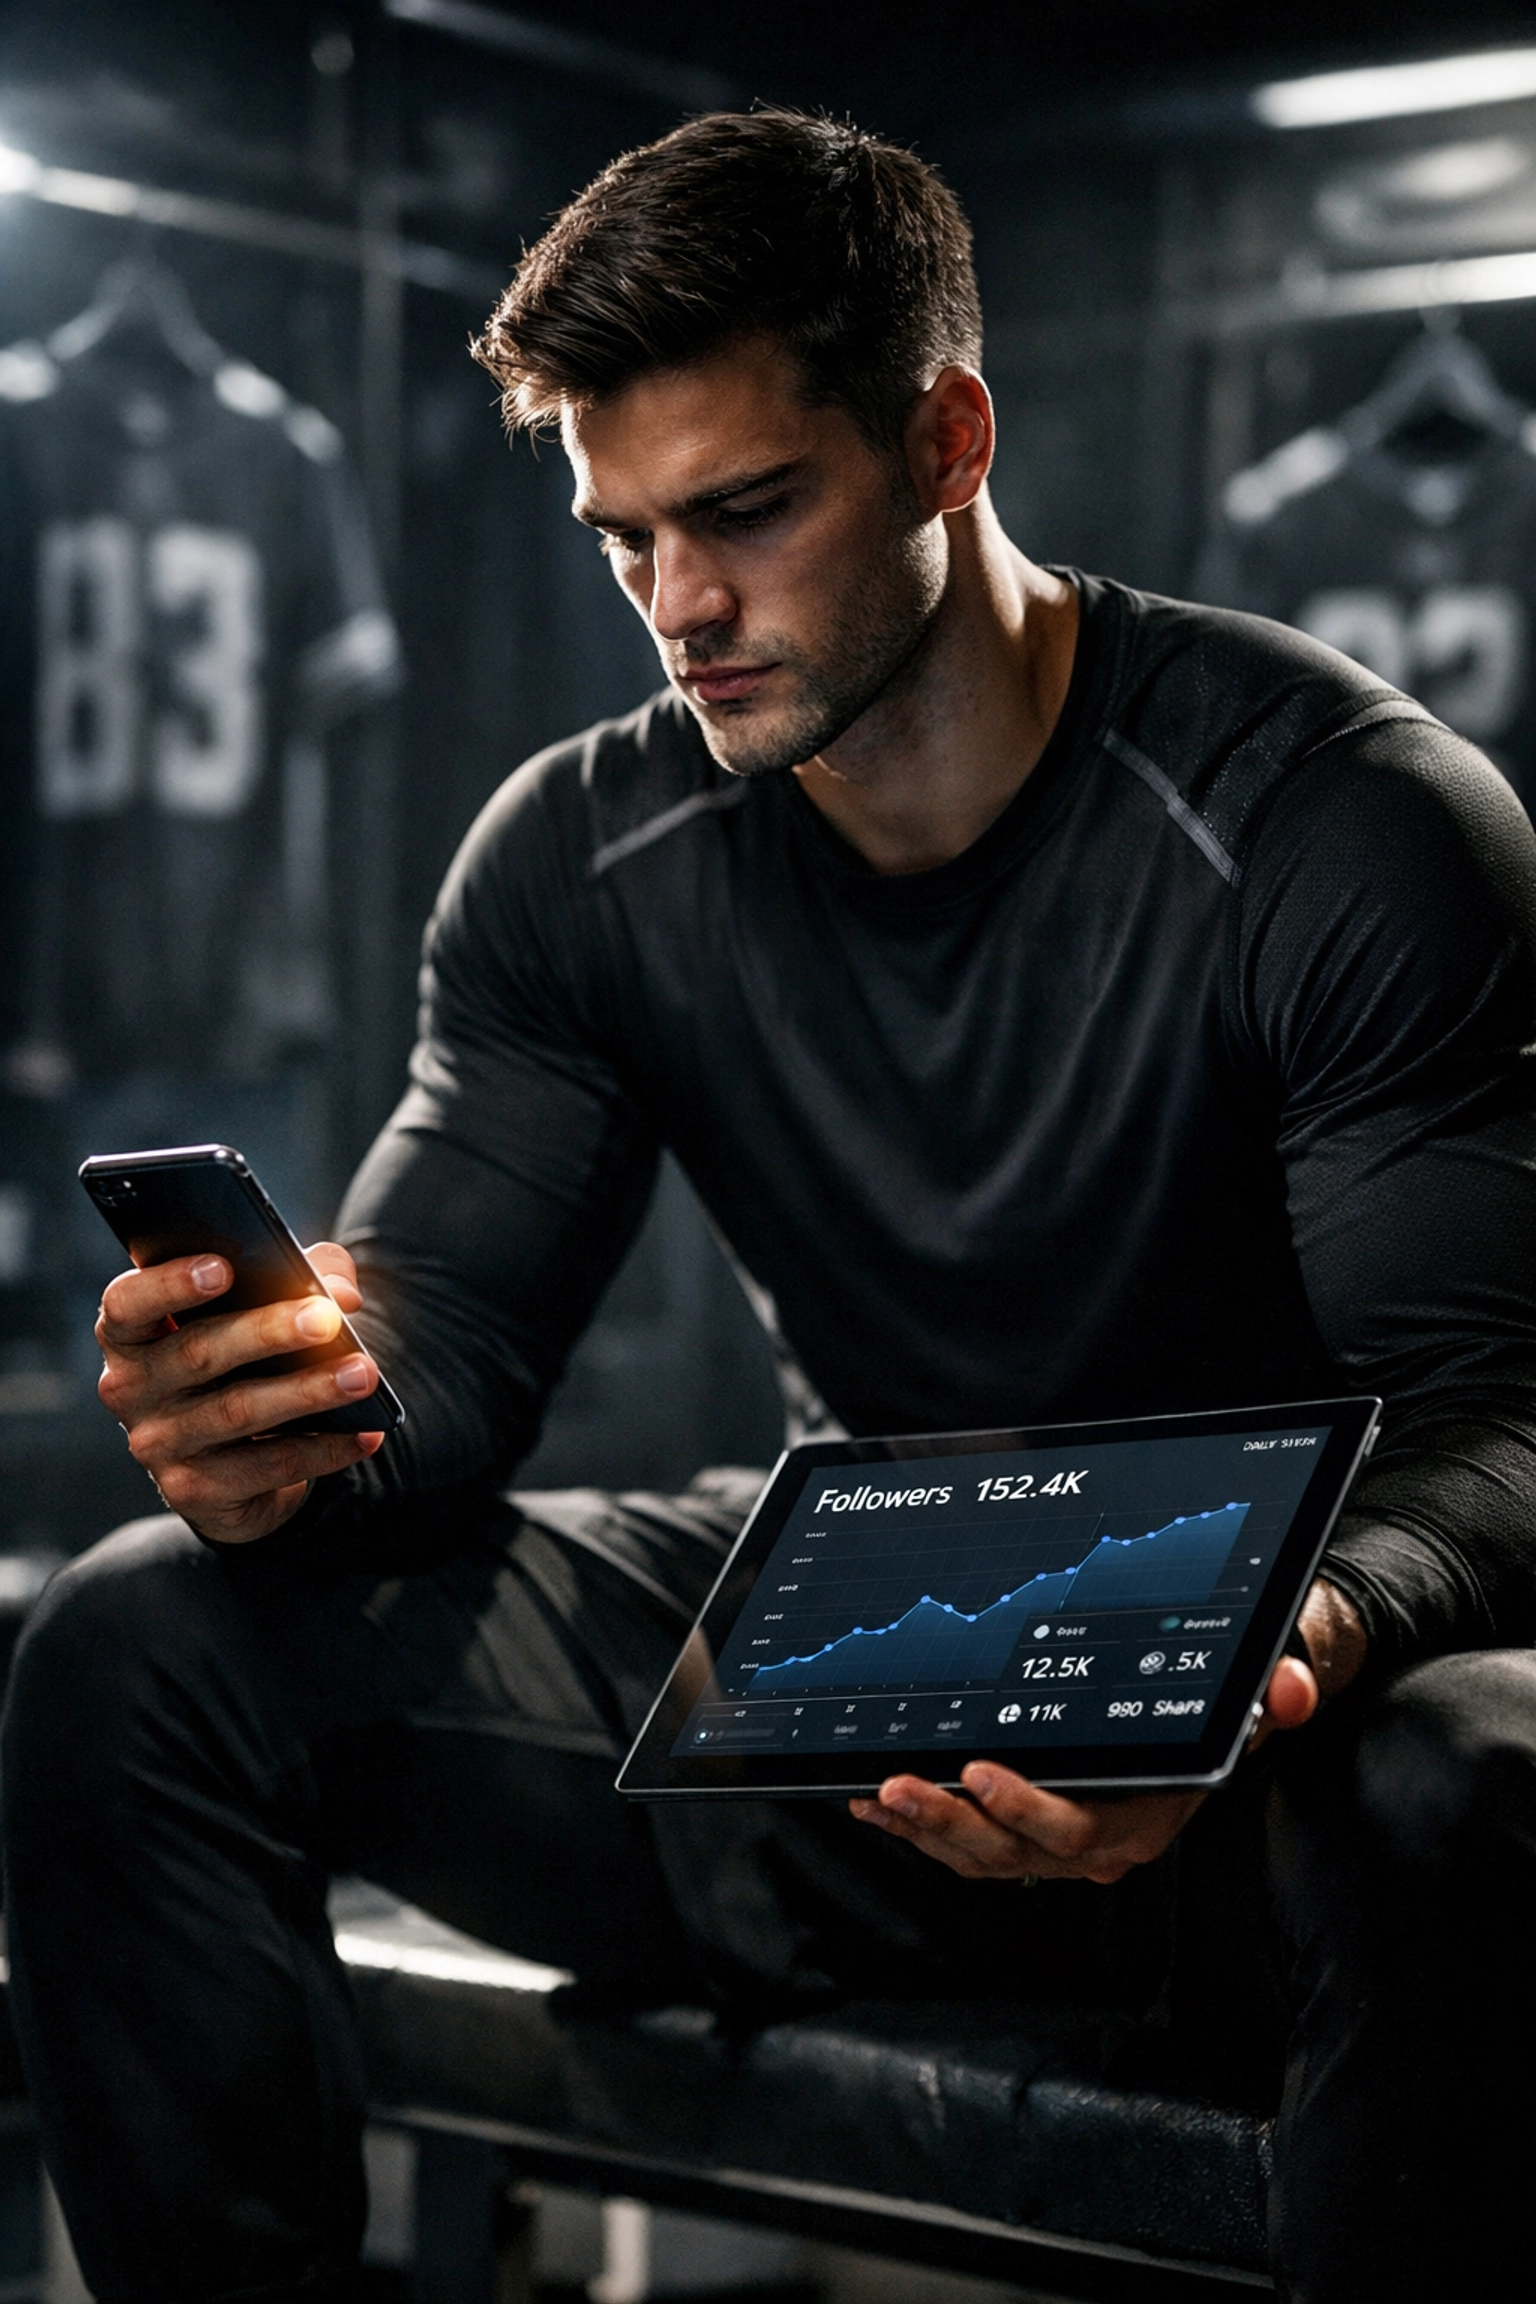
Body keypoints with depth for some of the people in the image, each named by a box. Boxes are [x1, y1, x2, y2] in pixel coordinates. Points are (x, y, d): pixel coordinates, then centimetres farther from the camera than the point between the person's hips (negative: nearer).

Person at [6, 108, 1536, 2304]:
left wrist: (1294, 1651, -43)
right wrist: (298, 1422, -28)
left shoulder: (1354, 822, -15)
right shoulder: (584, 854, 1)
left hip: (1262, 1725, -4)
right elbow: (438, 1338, -1)